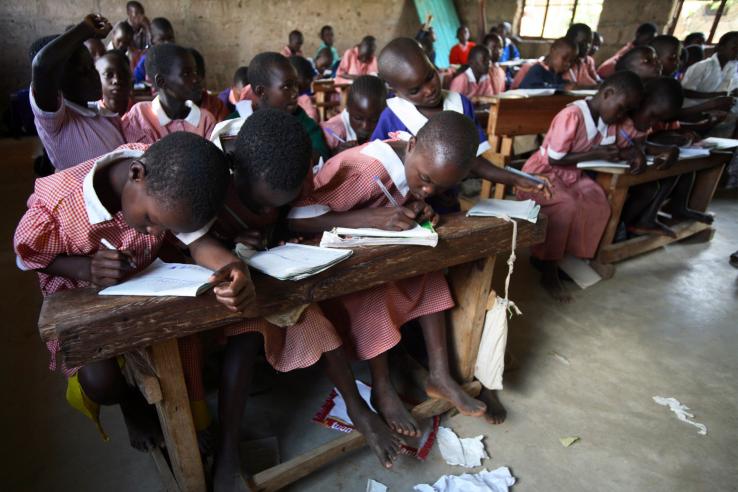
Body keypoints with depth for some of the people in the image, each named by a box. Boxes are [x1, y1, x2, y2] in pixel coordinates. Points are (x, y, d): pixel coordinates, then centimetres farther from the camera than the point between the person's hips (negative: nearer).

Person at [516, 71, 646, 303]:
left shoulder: (607, 118, 3)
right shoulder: (572, 115, -24)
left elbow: (611, 149, 9)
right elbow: (555, 159, -25)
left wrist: (634, 153, -12)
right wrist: (596, 154, -20)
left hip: (572, 175, 8)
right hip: (543, 172, -8)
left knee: (599, 203, -14)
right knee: (567, 206, -32)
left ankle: (565, 257, 0)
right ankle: (549, 273, -18)